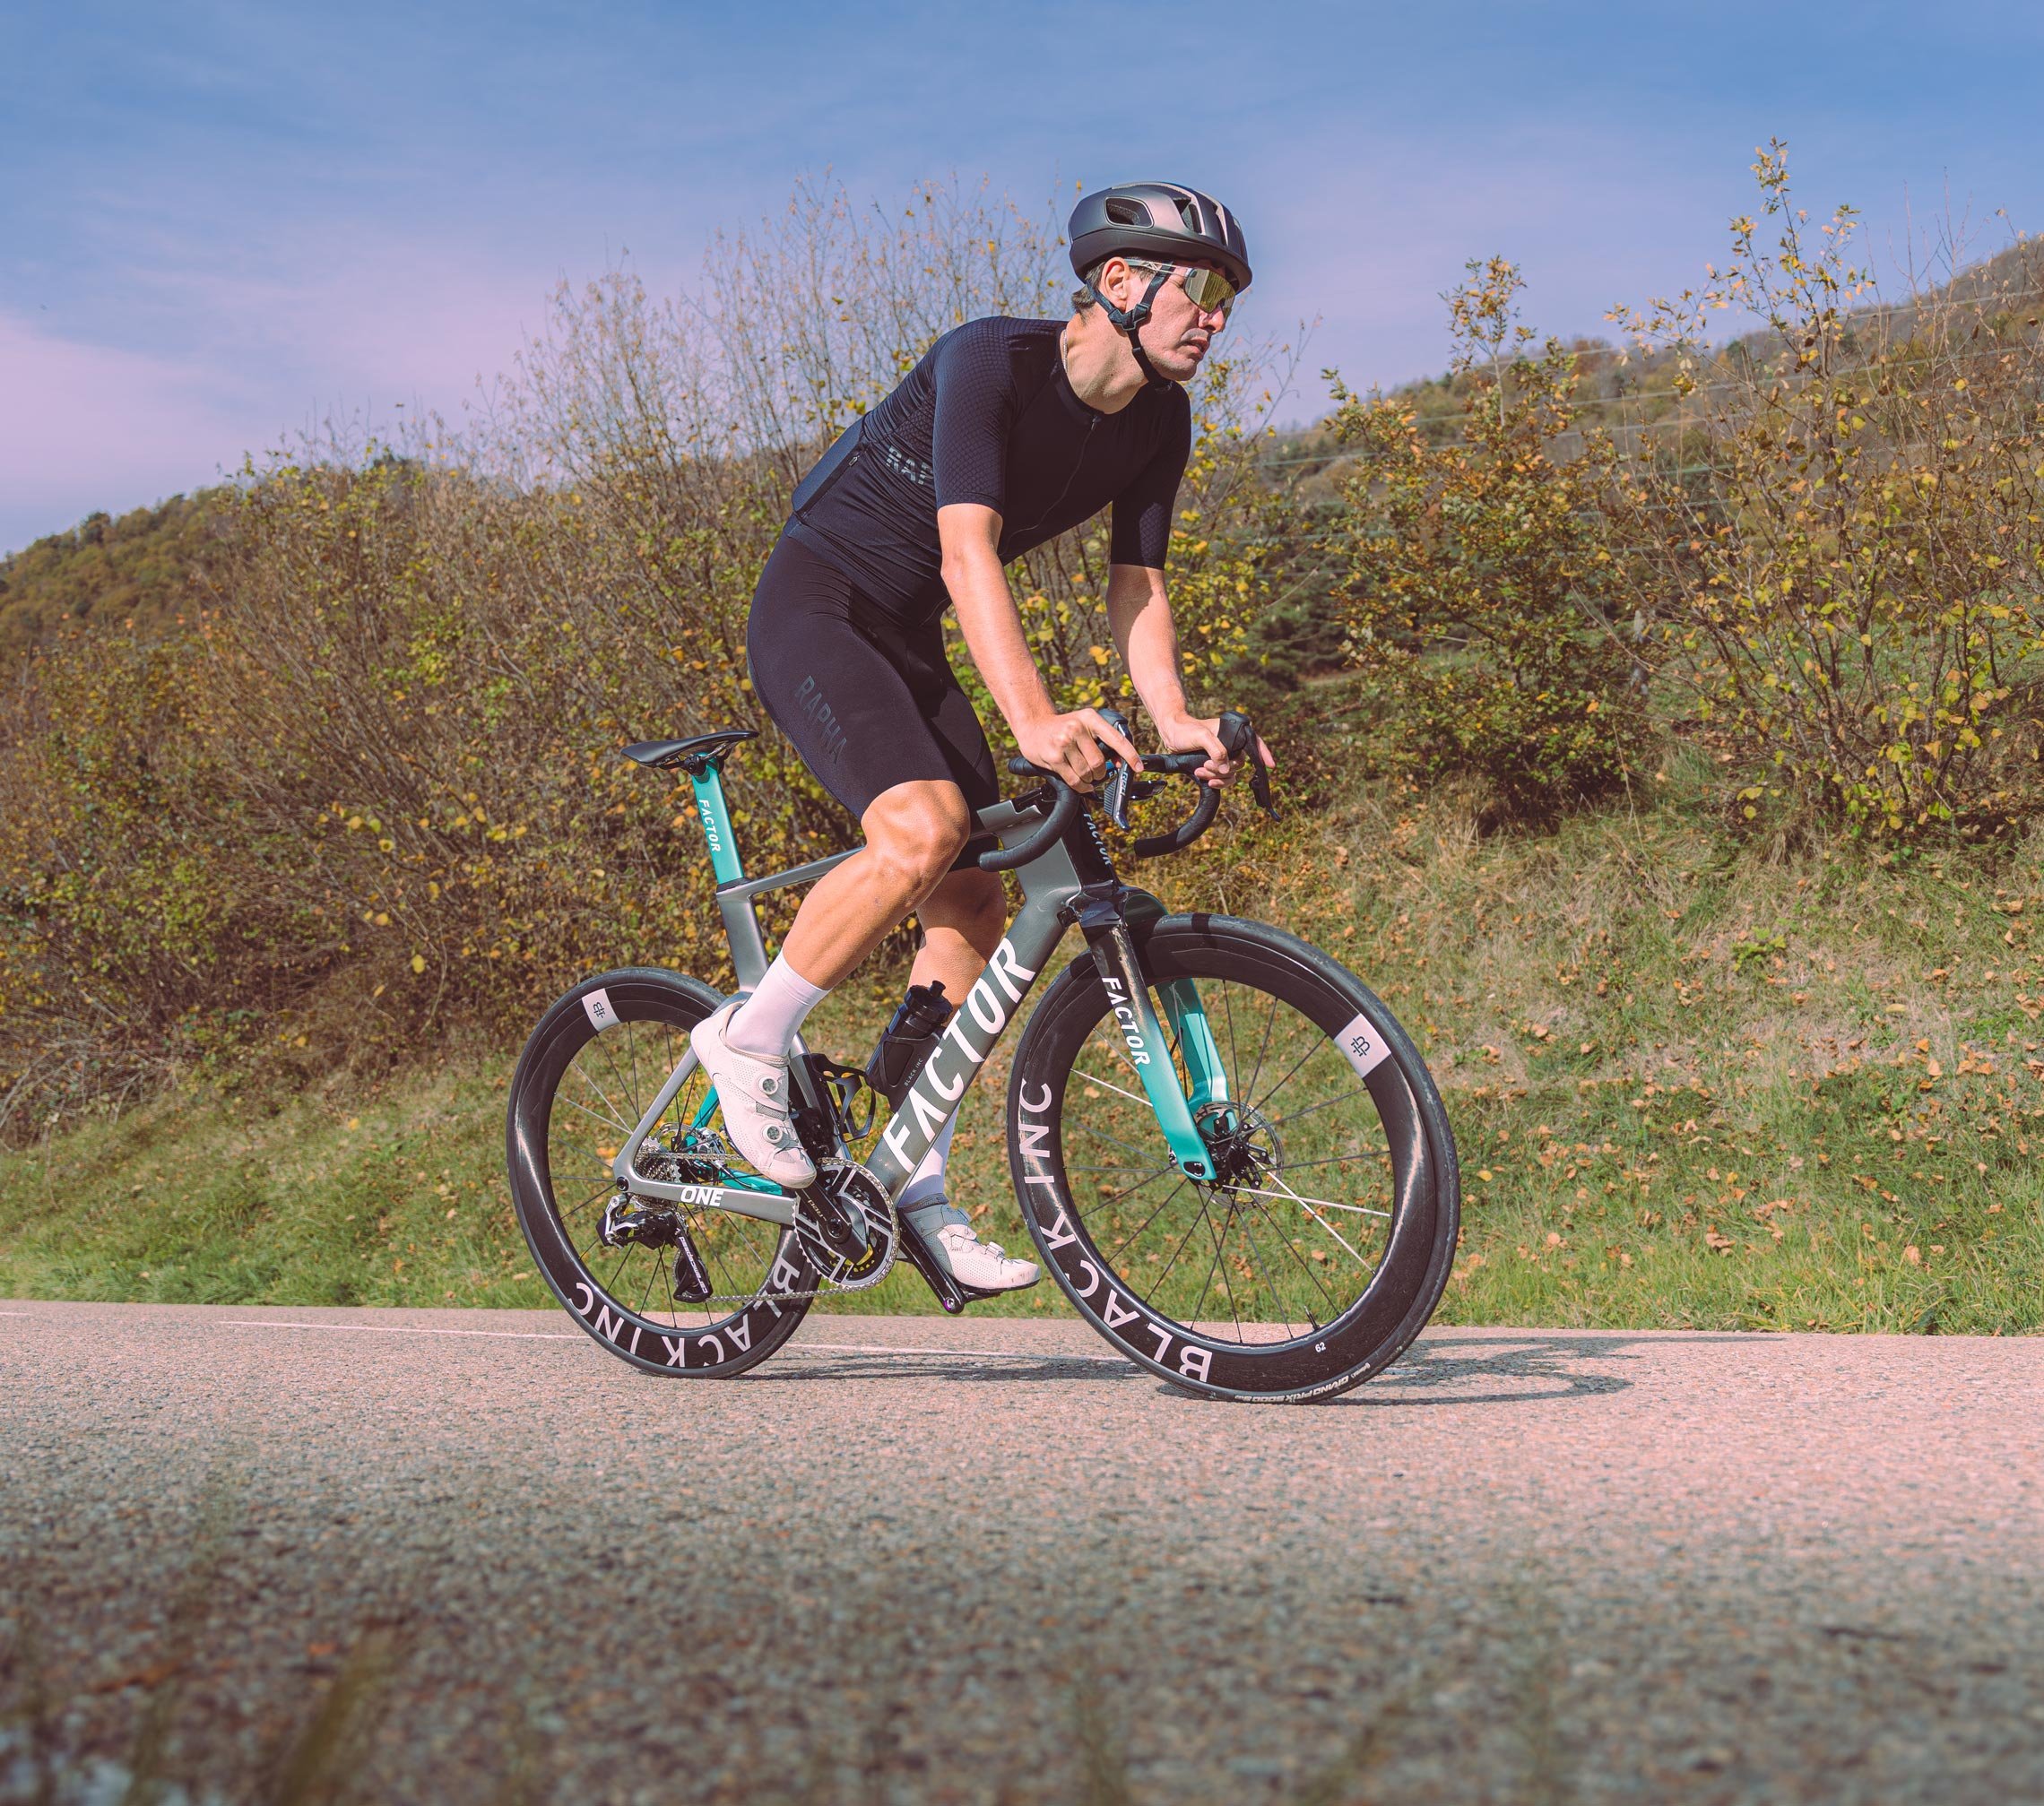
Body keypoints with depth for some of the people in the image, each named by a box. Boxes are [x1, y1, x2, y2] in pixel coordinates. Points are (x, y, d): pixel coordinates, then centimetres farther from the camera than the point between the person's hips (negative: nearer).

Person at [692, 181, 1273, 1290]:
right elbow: (968, 547, -35)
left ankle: (918, 1192, 8)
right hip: (815, 607, -8)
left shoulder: (1158, 425, 0)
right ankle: (749, 1040, -10)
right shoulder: (989, 362, -23)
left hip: (907, 640, 8)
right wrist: (1033, 721, -48)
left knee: (972, 904, -1)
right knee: (924, 829, -30)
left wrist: (1176, 724, -18)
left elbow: (1134, 584, 1)